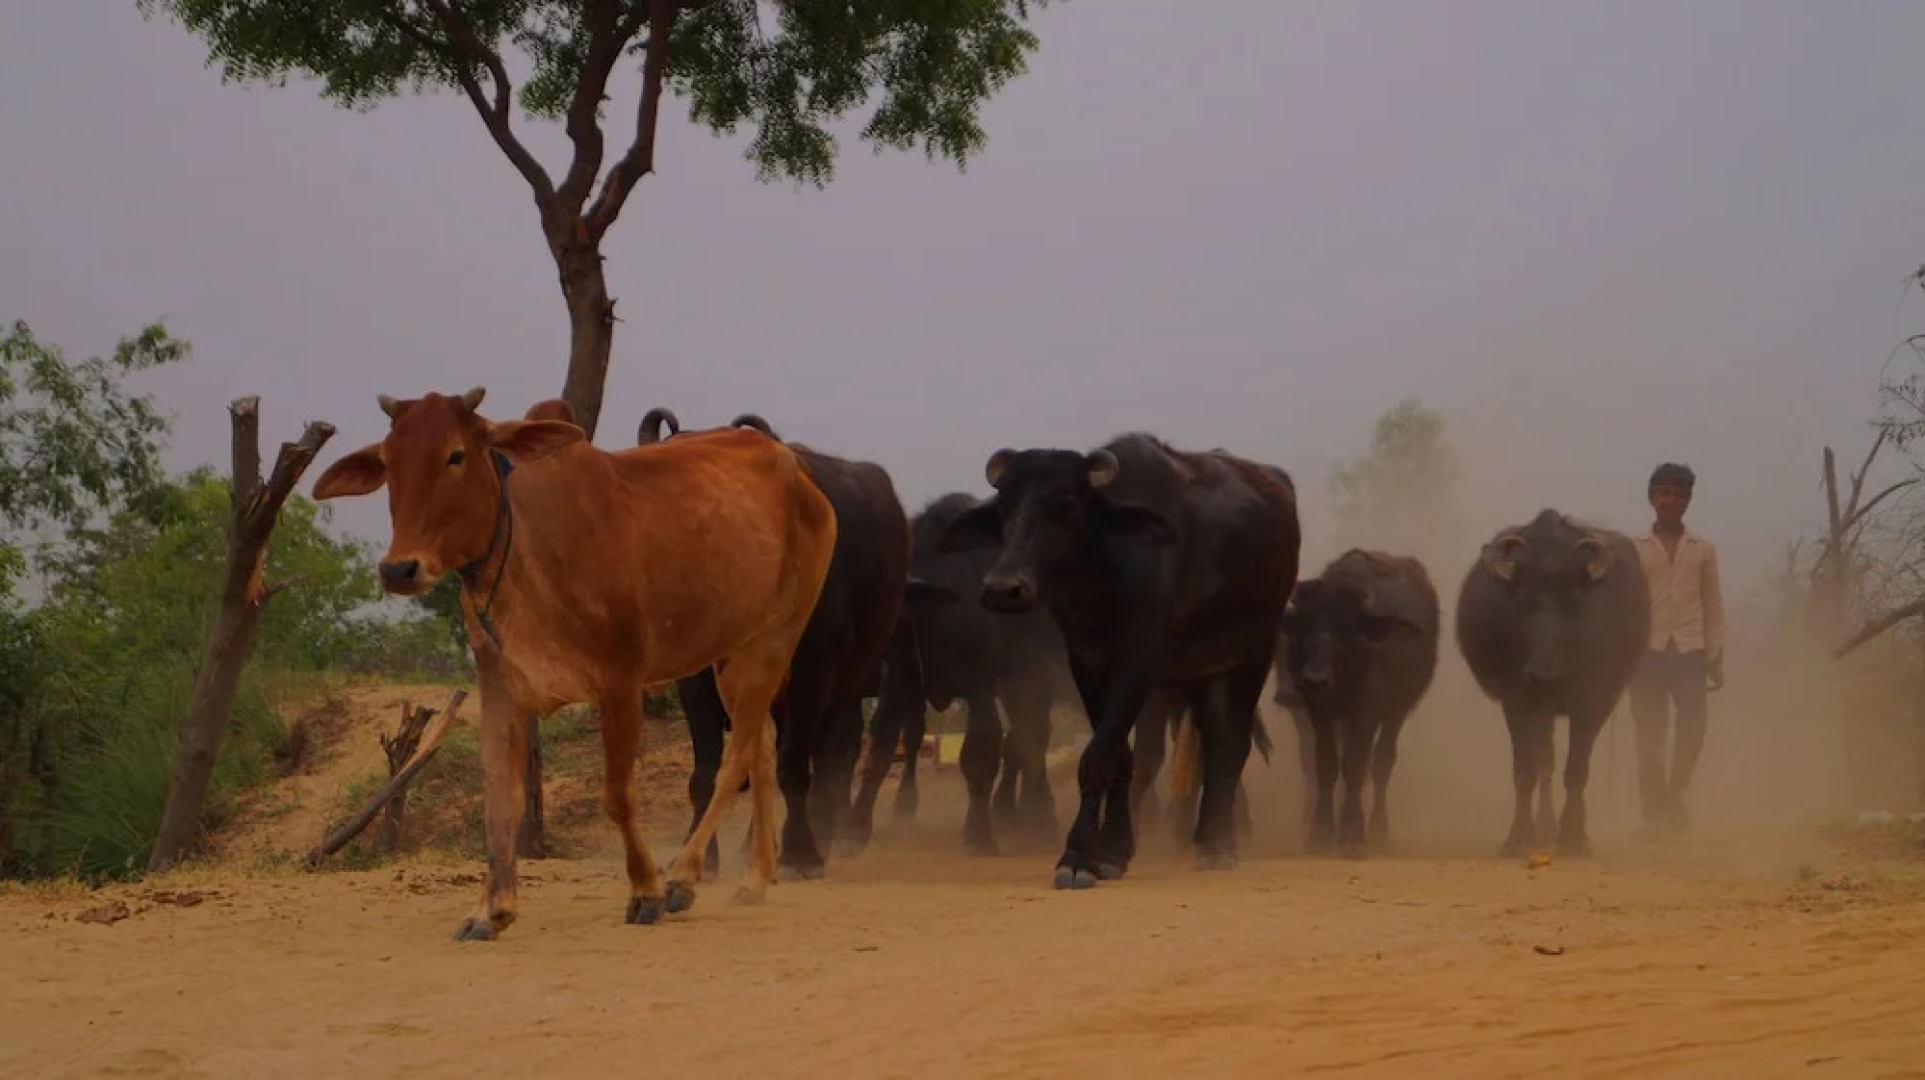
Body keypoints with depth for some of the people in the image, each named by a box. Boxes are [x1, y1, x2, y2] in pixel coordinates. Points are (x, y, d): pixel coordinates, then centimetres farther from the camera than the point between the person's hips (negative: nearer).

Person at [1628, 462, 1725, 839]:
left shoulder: (1704, 550, 12)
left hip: (1690, 649, 1)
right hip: (1648, 649, -1)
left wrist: (1717, 658, 6)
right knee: (1649, 733, -2)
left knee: (1693, 725, -12)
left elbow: (1714, 606, 12)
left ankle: (1673, 795, 8)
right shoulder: (1634, 550, 8)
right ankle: (1655, 812, 6)